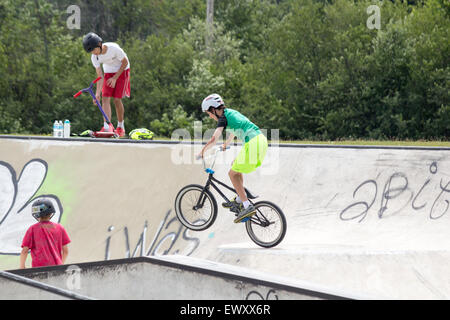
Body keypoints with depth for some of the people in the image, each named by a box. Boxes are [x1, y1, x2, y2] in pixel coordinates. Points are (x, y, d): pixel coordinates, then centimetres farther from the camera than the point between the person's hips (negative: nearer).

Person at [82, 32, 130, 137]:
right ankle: (107, 126, -23)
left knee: (117, 99, -10)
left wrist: (115, 78, -18)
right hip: (108, 72, 4)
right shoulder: (94, 57, -18)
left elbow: (125, 62, -16)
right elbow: (100, 76, -17)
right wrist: (98, 93, -29)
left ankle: (120, 127, 7)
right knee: (105, 98, -14)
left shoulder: (114, 48, -31)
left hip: (122, 71, -4)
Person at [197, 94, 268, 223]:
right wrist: (226, 144, 57)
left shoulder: (223, 118, -3)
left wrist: (201, 152, -1)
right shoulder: (231, 112, 23)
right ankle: (239, 200, 24)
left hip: (252, 143, -9)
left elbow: (214, 139, -14)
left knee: (233, 173, 0)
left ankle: (247, 207, -9)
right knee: (236, 164, 25)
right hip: (261, 140, 9)